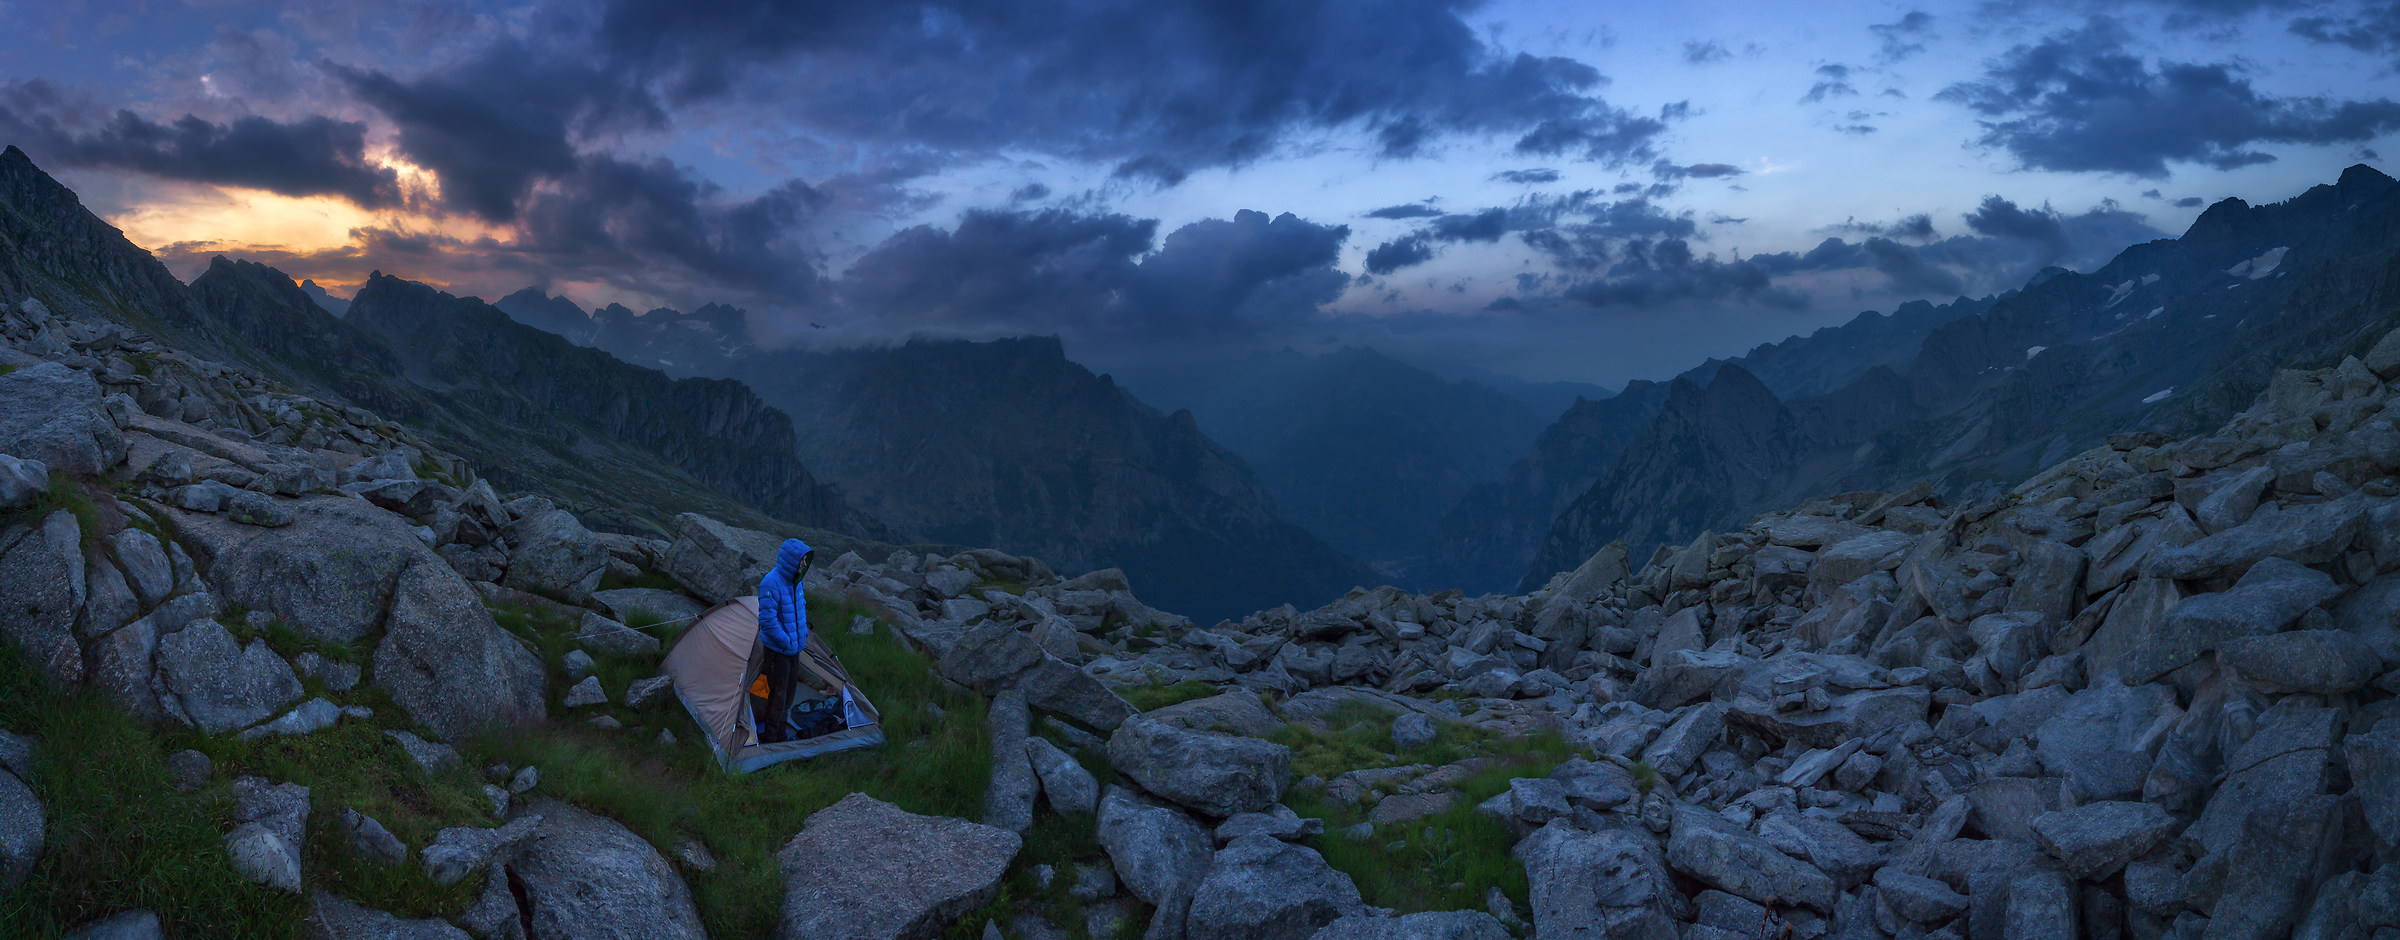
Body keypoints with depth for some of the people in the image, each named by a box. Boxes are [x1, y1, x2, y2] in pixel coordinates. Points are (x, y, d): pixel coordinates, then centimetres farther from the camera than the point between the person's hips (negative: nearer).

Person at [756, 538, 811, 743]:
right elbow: (767, 621, -25)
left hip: (793, 647, 8)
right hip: (777, 649, -8)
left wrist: (802, 634, 10)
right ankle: (770, 737, 14)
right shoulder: (771, 583, -25)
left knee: (789, 690, 17)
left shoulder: (795, 580, 2)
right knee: (778, 694, -1)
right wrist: (787, 641, -17)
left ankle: (781, 732, 32)